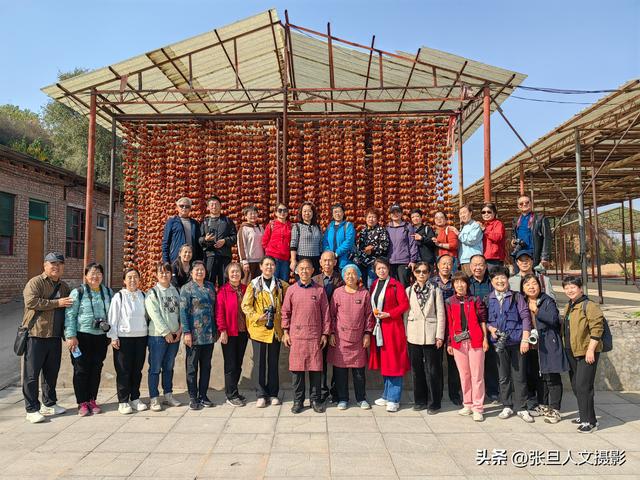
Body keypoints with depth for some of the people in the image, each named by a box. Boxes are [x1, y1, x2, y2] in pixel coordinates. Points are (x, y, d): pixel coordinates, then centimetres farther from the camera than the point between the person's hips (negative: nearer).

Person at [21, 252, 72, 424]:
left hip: (55, 337, 7)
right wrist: (57, 303, -20)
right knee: (31, 374, 0)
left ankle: (49, 404, 27)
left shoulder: (64, 287, 16)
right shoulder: (35, 282, -6)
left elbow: (69, 308, 27)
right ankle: (32, 409, 7)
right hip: (35, 335, -7)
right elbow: (31, 301, -22)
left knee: (52, 372, 15)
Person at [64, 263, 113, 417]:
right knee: (81, 370, 1)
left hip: (101, 337, 4)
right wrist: (71, 336, -13)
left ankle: (92, 400, 22)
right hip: (82, 337, -4)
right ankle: (82, 403, 13)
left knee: (96, 369, 9)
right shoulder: (78, 293, -3)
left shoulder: (108, 292, 10)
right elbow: (70, 315, -6)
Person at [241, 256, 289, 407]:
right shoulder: (254, 285, 1)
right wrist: (257, 316, -15)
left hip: (275, 329, 1)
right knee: (260, 362, 4)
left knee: (273, 362, 10)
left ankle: (273, 393, 21)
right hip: (259, 328, -1)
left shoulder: (282, 285, 6)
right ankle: (261, 395, 14)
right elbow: (245, 305, -3)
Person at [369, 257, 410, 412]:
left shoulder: (396, 285, -6)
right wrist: (375, 315, 6)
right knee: (383, 362, 12)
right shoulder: (374, 286, 12)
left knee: (394, 363, -2)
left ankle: (394, 399, 6)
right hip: (378, 328, 6)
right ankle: (387, 395, 24)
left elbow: (404, 305, -10)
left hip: (393, 328, -6)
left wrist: (388, 314, -16)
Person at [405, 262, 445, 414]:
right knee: (416, 369, 9)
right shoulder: (409, 291, 8)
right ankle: (419, 401, 22)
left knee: (432, 370, 1)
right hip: (414, 335, 3)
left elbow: (440, 314, -1)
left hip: (430, 335, -2)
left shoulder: (436, 290, 1)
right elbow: (406, 313, 8)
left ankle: (433, 403, 13)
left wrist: (440, 336, -6)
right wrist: (405, 333, 4)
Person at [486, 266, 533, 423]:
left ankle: (521, 408, 15)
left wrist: (525, 339, -10)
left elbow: (526, 317, -4)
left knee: (519, 376, 3)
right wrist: (490, 327, -7)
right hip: (499, 342, 2)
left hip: (517, 341, -2)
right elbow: (485, 319, 13)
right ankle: (507, 406, 22)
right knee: (503, 376, 10)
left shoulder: (516, 297, 0)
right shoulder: (489, 299, 6)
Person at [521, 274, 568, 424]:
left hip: (549, 345, -6)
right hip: (534, 345, 6)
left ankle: (554, 410, 5)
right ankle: (543, 406, 27)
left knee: (552, 377, -3)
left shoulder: (548, 301, -6)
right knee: (539, 376, 14)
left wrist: (536, 311, -18)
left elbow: (554, 318, -20)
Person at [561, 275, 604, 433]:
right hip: (572, 352, 9)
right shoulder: (569, 307, 15)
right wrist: (565, 348, 20)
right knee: (575, 386, 14)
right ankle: (584, 415, 27)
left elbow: (597, 329, -18)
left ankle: (589, 421, -1)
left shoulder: (589, 305, -12)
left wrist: (590, 349, -21)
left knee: (583, 386, -9)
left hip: (586, 352, -9)